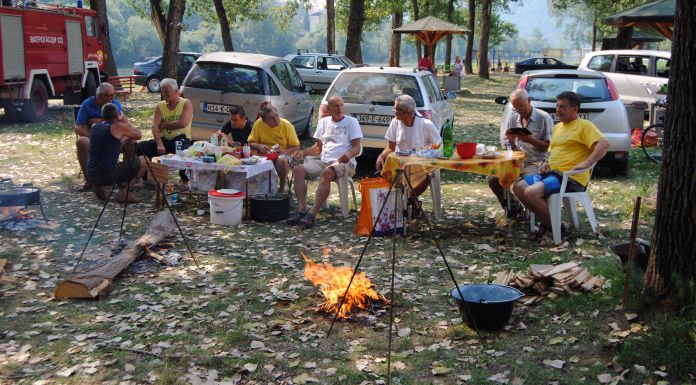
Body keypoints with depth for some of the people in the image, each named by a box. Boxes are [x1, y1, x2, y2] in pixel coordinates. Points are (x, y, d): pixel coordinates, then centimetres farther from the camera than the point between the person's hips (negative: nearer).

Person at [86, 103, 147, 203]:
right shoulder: (118, 126, -7)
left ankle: (99, 187, 20)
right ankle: (124, 193, -2)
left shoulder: (95, 127, 12)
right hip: (108, 174, -8)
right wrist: (126, 123, 18)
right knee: (144, 162, 5)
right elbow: (139, 135, 7)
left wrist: (127, 137, 28)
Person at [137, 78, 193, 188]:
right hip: (164, 139, 5)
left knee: (183, 150, -39)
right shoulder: (160, 106, 10)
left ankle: (185, 180, -18)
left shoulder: (186, 103, -1)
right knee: (141, 148, -17)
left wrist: (164, 124, -6)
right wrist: (159, 144, -20)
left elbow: (182, 123, -17)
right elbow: (154, 126, -4)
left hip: (180, 138, -4)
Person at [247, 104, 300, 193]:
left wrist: (284, 151, -23)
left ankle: (282, 188, -15)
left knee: (281, 160, -38)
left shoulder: (287, 125, -9)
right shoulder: (258, 124, -5)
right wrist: (259, 146, -18)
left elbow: (296, 147, -5)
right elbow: (251, 143, 3)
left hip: (284, 155, -1)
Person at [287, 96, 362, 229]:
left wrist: (349, 155, -25)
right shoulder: (323, 122, 18)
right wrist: (303, 152, 2)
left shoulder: (351, 122, 4)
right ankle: (301, 211, -27)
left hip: (343, 163, -5)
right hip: (323, 161, 6)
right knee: (298, 170, -18)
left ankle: (312, 214, -42)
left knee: (327, 172, -38)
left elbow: (357, 147, -2)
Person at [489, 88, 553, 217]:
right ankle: (513, 206, 6)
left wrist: (530, 140, -19)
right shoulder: (513, 118, 12)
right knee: (493, 179, -19)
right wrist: (511, 141, -6)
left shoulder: (544, 117, -4)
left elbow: (549, 146, -7)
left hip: (536, 162, -5)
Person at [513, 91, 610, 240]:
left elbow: (604, 144, -18)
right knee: (518, 187, -6)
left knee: (531, 193, -27)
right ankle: (546, 221, 3)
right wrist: (545, 162, 12)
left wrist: (587, 163, -28)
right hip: (552, 172, 9)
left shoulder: (584, 125, -5)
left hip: (571, 178, -9)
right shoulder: (558, 127, 23)